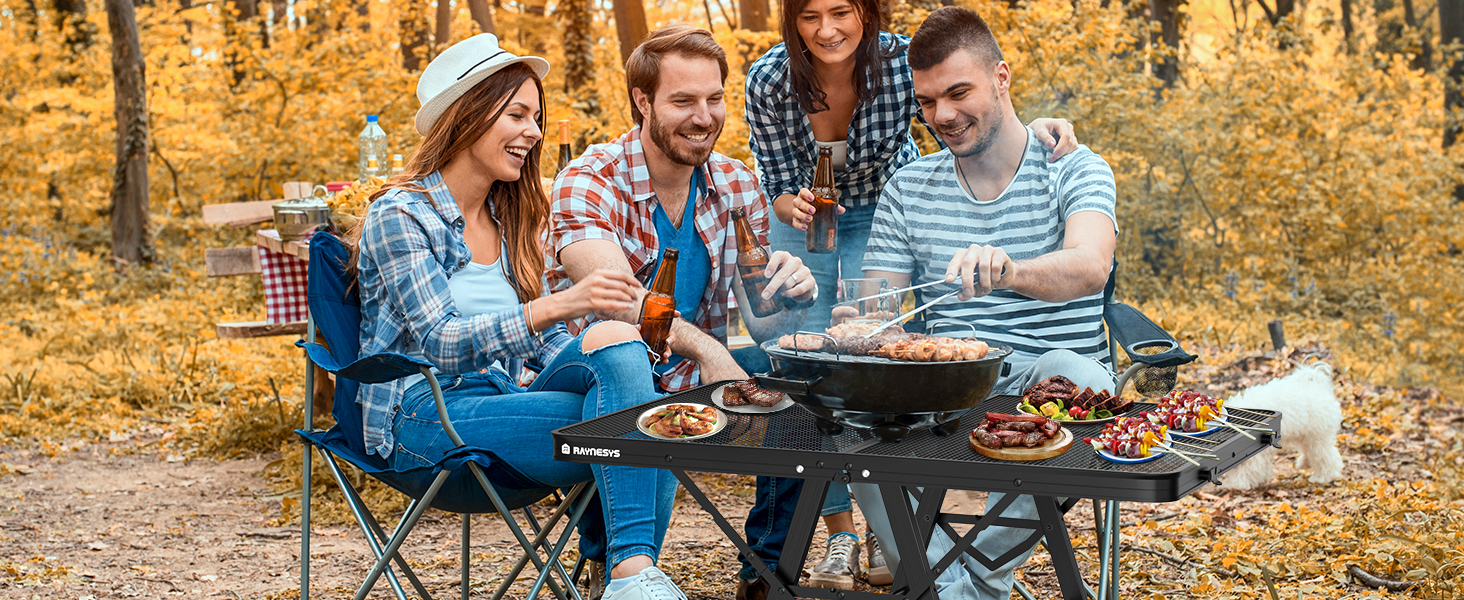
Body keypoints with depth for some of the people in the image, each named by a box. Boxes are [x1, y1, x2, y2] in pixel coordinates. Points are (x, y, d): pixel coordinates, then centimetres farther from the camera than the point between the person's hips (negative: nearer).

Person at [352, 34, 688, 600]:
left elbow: (546, 340, 17)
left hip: (498, 403, 7)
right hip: (424, 422, -7)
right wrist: (554, 307, -34)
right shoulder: (400, 214, -6)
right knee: (620, 420, -28)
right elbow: (440, 344, -19)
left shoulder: (511, 219, 17)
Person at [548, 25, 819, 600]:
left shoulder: (737, 186, 2)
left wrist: (792, 297, -22)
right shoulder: (589, 182, -14)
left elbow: (761, 326, 2)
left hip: (691, 378, 5)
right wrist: (703, 348, -46)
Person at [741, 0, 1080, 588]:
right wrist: (797, 207, -38)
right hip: (804, 215, 2)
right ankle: (841, 534, 9)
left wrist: (1032, 129, -43)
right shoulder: (767, 81, -26)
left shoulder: (903, 64, -30)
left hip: (882, 212, -1)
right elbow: (777, 187, -15)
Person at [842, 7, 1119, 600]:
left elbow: (1090, 267, -22)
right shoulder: (909, 188, 12)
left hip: (1049, 367, -2)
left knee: (1070, 376, -38)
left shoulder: (1075, 169, 0)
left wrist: (1009, 270, -45)